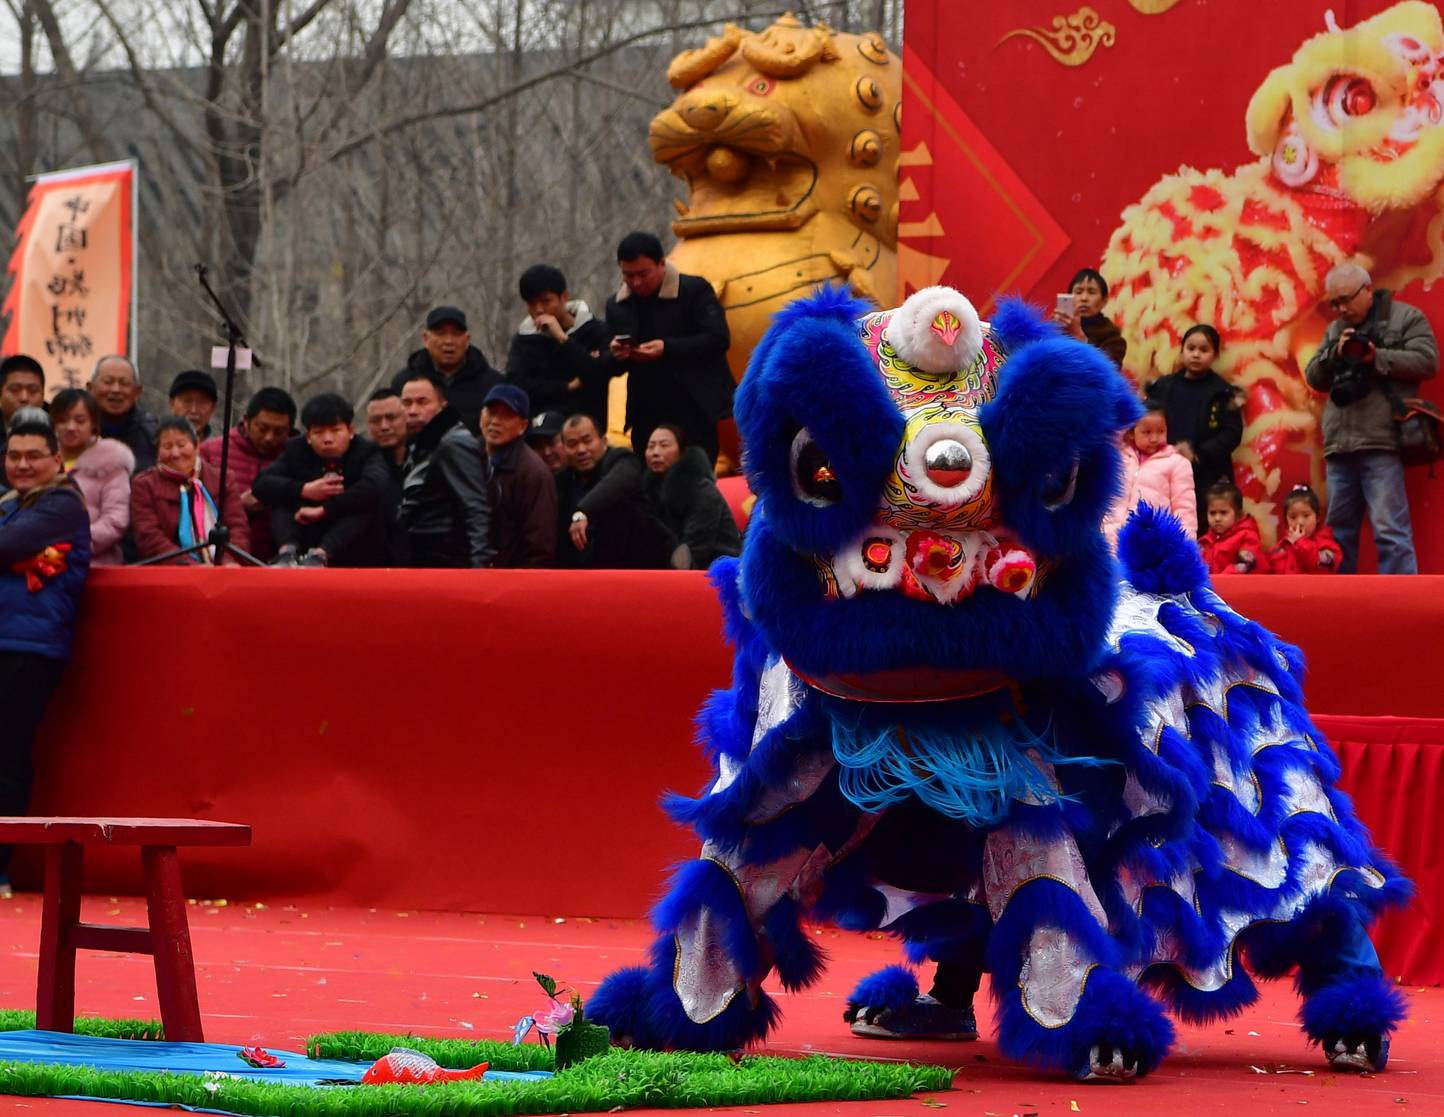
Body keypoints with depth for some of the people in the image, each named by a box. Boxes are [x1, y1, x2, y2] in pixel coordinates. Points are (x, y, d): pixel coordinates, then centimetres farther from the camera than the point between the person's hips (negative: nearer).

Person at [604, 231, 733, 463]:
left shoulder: (695, 290, -5)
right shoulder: (617, 305, 10)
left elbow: (718, 339, -13)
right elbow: (613, 368, 13)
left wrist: (668, 349, -22)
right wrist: (616, 356, -12)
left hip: (692, 413, -5)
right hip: (646, 416, 5)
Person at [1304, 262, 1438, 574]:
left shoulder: (1406, 318, 4)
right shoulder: (1335, 329, 21)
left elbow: (1427, 361, -7)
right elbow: (1314, 378, 16)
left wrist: (1377, 357, -16)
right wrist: (1335, 354, -3)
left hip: (1381, 444, -6)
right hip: (1339, 446, 6)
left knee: (1390, 531, -12)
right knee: (1338, 532, 9)